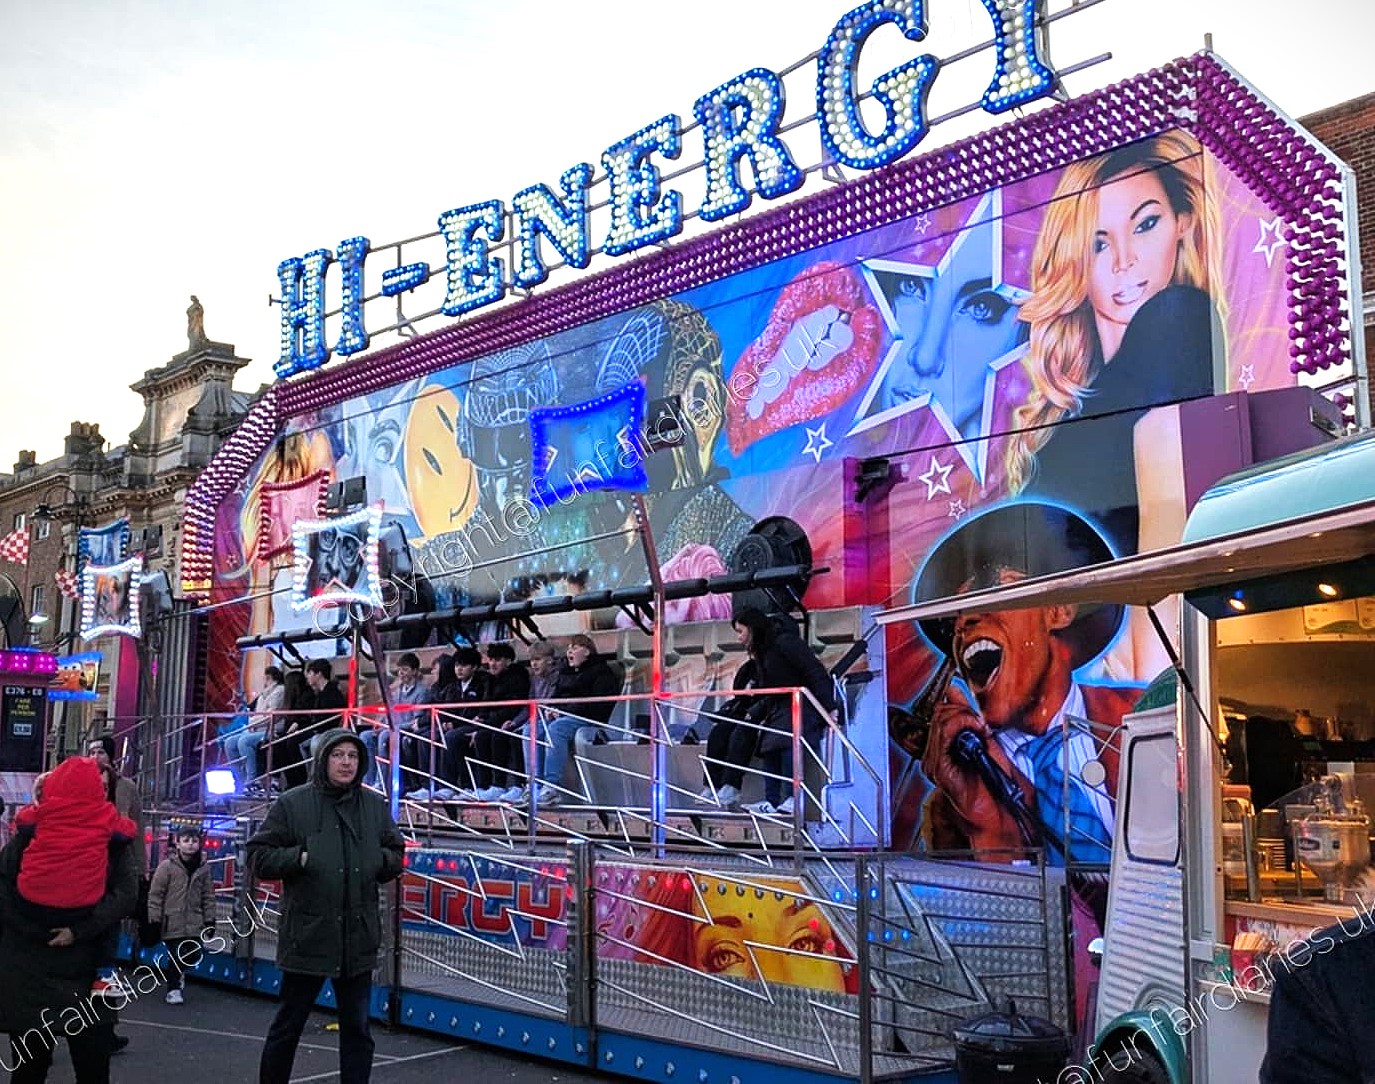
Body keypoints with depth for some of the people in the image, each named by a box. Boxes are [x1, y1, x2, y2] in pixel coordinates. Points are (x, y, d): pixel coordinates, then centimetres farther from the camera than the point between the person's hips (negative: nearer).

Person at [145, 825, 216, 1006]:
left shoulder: (203, 868, 6)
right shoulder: (167, 866, -5)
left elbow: (208, 896, 11)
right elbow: (155, 894, -4)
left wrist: (210, 920, 8)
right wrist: (155, 920, -6)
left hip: (194, 924, 3)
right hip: (172, 922, -3)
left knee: (192, 956, 4)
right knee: (176, 957, -3)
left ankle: (179, 975, 37)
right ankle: (174, 988, 19)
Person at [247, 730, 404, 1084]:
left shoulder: (376, 805, 7)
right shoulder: (293, 804, -4)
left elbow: (396, 853, 17)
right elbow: (259, 856, -2)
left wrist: (383, 859, -4)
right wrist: (299, 858, -16)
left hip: (358, 938, 3)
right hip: (308, 935, -3)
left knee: (357, 1028, 12)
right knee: (288, 1026, 11)